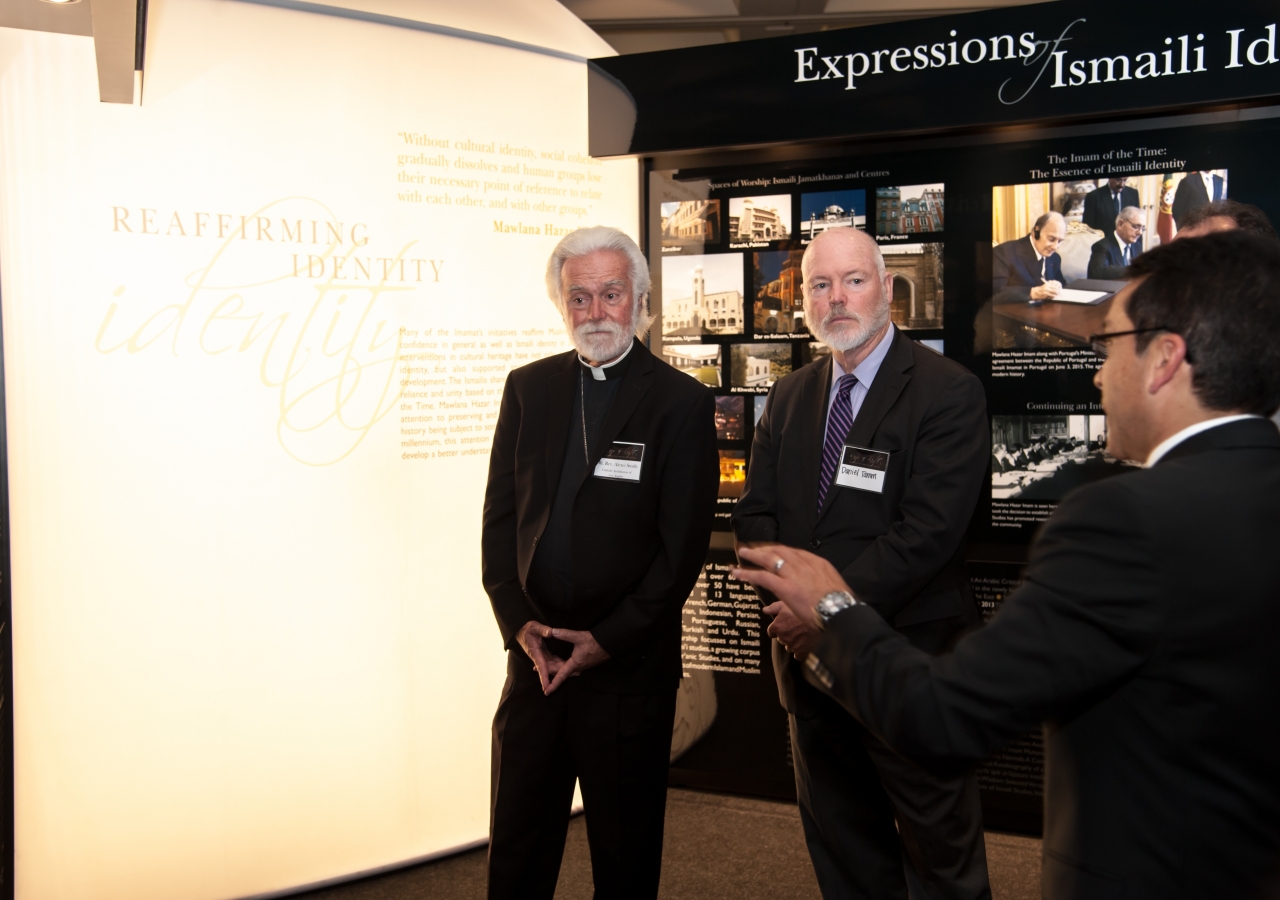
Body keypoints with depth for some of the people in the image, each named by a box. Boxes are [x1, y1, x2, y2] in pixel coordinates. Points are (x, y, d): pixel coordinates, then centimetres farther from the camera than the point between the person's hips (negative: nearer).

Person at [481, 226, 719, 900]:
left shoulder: (682, 402, -6)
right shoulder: (528, 388, 7)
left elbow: (683, 546, -9)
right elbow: (500, 515, 7)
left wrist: (608, 640, -11)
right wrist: (517, 621, -5)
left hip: (629, 665, -3)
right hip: (534, 653, 4)